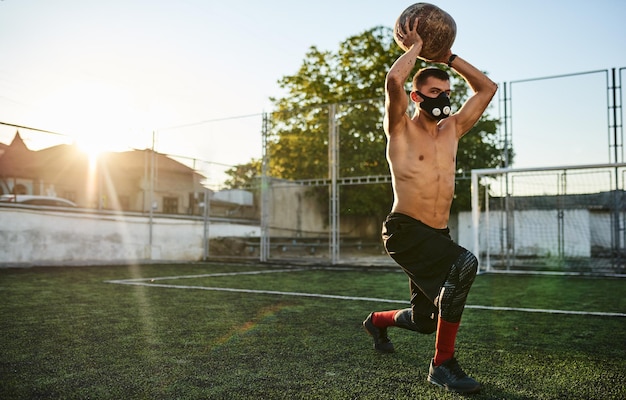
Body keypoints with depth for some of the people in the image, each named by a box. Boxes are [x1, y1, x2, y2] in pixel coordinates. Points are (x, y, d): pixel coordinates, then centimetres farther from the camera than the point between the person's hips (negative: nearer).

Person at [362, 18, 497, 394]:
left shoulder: (452, 129, 14)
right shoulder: (401, 128, -2)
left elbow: (487, 88, 20)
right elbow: (394, 80, -21)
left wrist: (448, 56, 16)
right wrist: (415, 47, -4)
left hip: (439, 234, 7)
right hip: (405, 231, -7)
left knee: (425, 320, 15)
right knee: (464, 263, -33)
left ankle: (377, 321, 49)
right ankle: (443, 364, -18)